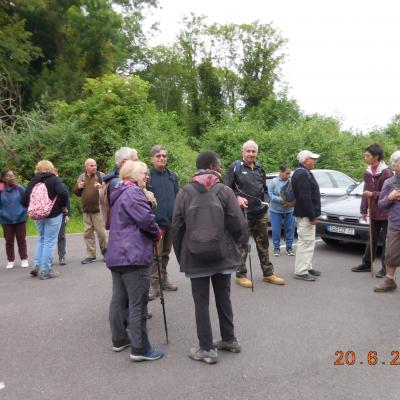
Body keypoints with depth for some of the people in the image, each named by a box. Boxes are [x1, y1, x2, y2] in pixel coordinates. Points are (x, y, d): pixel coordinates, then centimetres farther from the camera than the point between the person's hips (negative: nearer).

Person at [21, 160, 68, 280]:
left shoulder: (33, 181, 7)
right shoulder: (54, 179, -5)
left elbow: (24, 200, 3)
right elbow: (63, 193, -21)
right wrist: (63, 207, -8)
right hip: (53, 215, -5)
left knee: (42, 239, 22)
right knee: (49, 241, 1)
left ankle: (37, 266, 17)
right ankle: (45, 271, 3)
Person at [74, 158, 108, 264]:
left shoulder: (100, 175, -2)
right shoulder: (81, 177, 12)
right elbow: (77, 193, 20)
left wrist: (102, 187, -26)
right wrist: (78, 187, -2)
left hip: (98, 209, -5)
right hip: (86, 210, 5)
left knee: (101, 232, -1)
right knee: (88, 233, 8)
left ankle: (105, 251, 21)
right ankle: (91, 255, 18)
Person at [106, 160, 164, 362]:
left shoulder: (120, 194, 19)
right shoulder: (133, 192, -13)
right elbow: (146, 219, -23)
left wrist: (152, 232, 12)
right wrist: (157, 233, -2)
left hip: (117, 255, 10)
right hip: (133, 256, -10)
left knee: (118, 299, 16)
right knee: (138, 303, -3)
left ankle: (119, 339, 28)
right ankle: (140, 348, 4)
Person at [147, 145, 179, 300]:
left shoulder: (172, 176, 9)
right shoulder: (147, 176, -3)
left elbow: (178, 197, 10)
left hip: (171, 221, 5)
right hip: (156, 221, -5)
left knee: (166, 253, 16)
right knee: (156, 254, -2)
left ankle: (164, 279, 29)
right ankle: (154, 285, 7)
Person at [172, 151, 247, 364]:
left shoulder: (184, 192, -2)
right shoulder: (224, 191, -5)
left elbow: (176, 227, -3)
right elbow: (238, 224, -8)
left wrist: (180, 255, 8)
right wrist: (237, 245, 10)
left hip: (195, 257, -1)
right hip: (223, 255, 1)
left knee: (201, 303, 8)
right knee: (223, 298, 18)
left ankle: (207, 349, 14)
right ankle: (229, 339, 31)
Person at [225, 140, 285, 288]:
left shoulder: (260, 168, 14)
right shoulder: (235, 167, -5)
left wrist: (265, 200, 10)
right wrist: (237, 198, -21)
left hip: (260, 213, 6)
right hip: (243, 212, -6)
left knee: (263, 244, 13)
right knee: (242, 245, 2)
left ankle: (268, 273, 24)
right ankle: (240, 275, 13)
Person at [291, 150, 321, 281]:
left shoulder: (304, 173, 17)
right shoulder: (303, 174, -17)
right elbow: (305, 198, -25)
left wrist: (313, 214, 19)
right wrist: (312, 215, -22)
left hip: (306, 214, 11)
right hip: (305, 215, -11)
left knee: (307, 242, 17)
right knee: (305, 242, -8)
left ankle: (307, 267, 26)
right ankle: (301, 271, -3)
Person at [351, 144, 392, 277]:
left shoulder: (386, 173, -15)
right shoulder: (368, 173, 7)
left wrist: (373, 194, -23)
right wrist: (363, 210, 9)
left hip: (385, 213, -7)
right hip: (373, 213, 7)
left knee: (386, 241, 5)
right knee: (372, 240, 16)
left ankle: (385, 268, 14)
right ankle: (366, 264, 26)